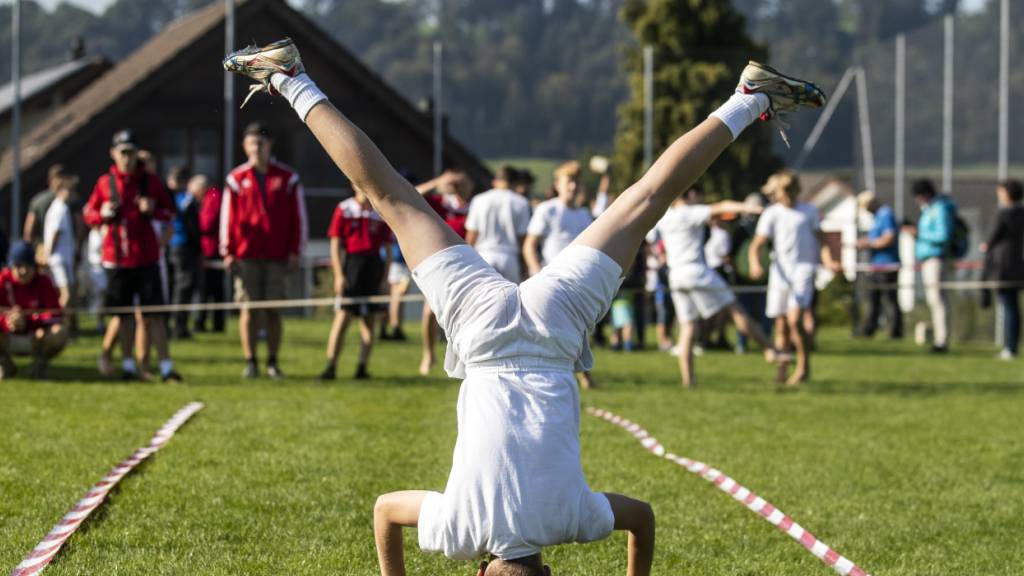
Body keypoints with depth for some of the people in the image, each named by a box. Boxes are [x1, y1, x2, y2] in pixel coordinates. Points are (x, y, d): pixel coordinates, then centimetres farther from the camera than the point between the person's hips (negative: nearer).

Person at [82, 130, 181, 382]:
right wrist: (103, 214, -11)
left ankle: (166, 366, -5)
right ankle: (128, 364, 14)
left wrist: (152, 210, -13)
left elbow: (169, 211, 7)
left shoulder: (150, 181, 3)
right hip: (117, 257, 1)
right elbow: (88, 214, 10)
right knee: (123, 314, 5)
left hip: (146, 257, -1)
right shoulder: (104, 183, 5)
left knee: (154, 313, -4)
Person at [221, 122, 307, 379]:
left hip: (277, 256, 0)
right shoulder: (237, 179, 7)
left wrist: (294, 252, 1)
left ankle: (273, 362, 7)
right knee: (248, 308, -1)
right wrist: (228, 252, 0)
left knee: (273, 310, 1)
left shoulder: (287, 178, 7)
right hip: (246, 256, 0)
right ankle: (250, 362, 3)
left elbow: (298, 216, 7)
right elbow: (227, 216, 6)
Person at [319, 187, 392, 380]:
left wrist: (384, 279, 3)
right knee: (342, 318, -8)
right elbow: (335, 244, -1)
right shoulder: (344, 209, 1)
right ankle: (331, 366, -8)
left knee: (368, 320, 4)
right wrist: (339, 275, -8)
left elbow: (388, 249, 10)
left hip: (373, 265, 3)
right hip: (350, 263, -3)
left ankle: (362, 367, 8)